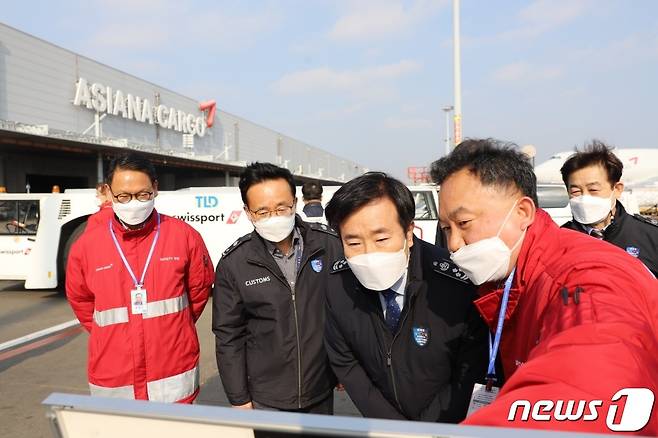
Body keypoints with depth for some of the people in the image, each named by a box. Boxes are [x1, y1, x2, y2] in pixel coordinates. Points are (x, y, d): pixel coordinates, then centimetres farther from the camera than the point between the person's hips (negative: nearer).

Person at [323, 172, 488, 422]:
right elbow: (343, 362, -7)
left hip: (444, 422, -2)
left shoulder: (457, 286, -30)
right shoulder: (338, 286, -20)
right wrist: (391, 426, -10)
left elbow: (470, 373, -17)